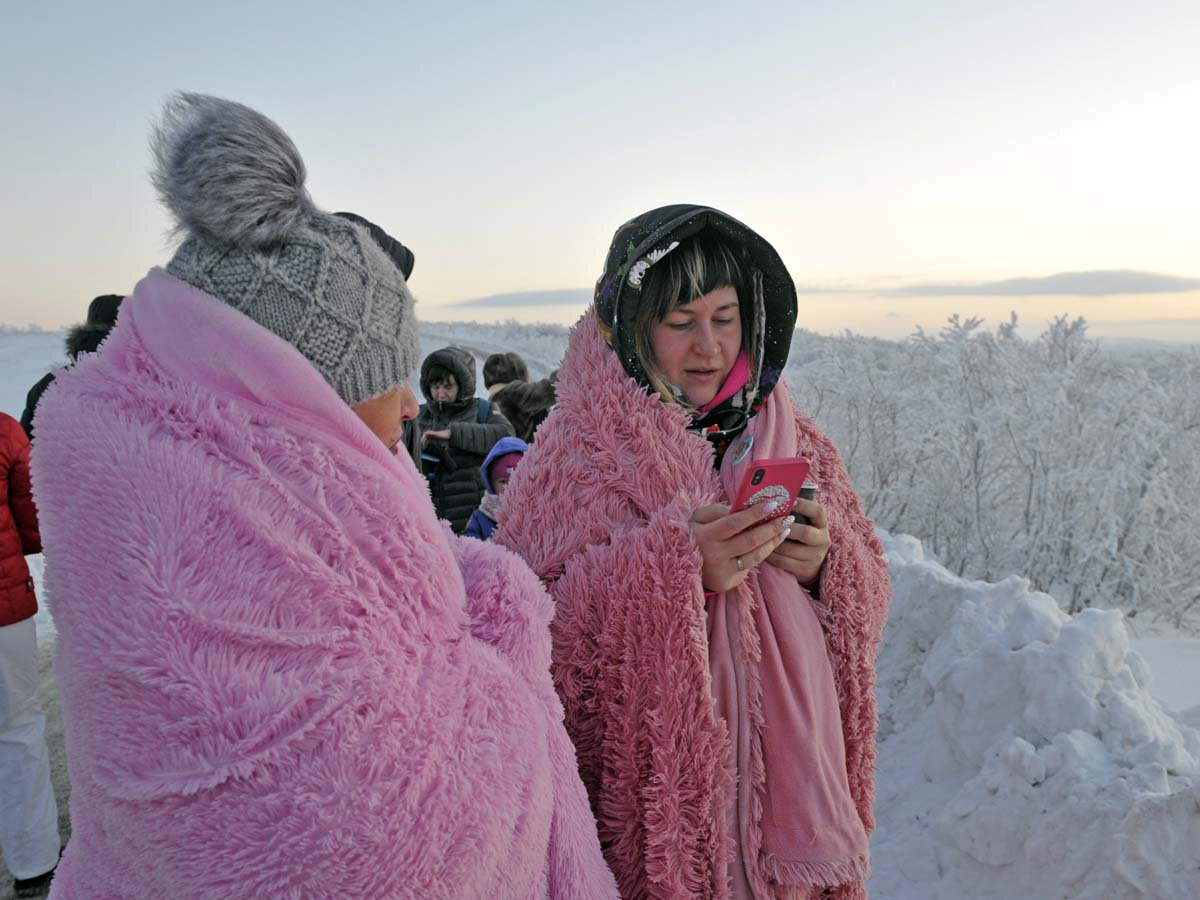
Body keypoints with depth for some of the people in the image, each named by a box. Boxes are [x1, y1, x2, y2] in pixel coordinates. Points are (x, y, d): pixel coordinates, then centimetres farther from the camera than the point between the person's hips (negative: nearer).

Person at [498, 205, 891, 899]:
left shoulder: (789, 436, 2)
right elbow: (536, 635, -18)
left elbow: (866, 598, 7)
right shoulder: (576, 450, -11)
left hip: (789, 769, 4)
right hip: (659, 784, -4)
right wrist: (670, 567, -29)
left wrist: (826, 562, -14)